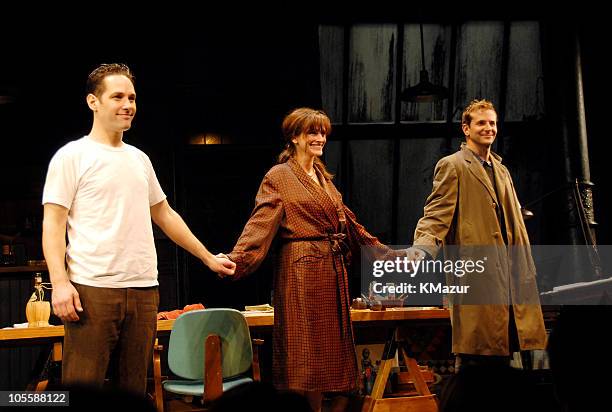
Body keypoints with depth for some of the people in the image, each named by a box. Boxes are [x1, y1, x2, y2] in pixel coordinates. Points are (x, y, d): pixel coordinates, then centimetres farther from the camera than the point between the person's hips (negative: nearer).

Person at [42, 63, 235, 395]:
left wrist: (208, 258, 25)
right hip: (93, 290, -6)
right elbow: (53, 222, -5)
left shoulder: (139, 159, 17)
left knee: (135, 388, 9)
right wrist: (59, 281, -18)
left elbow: (164, 214, 25)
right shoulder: (72, 156, 0)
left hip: (144, 289, 6)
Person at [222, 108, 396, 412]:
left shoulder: (323, 176, 17)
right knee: (309, 344, -2)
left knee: (336, 343, 8)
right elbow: (260, 224, -14)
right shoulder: (279, 177, -4)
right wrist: (235, 260, -28)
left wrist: (381, 250, 21)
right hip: (302, 269, -7)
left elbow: (345, 221, 21)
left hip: (333, 268, 7)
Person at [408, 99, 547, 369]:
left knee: (502, 351, 8)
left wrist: (525, 270, 20)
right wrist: (422, 248, -28)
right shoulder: (452, 166, 0)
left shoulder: (502, 171, 23)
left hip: (508, 274, 7)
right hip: (475, 271, -7)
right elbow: (437, 215, -10)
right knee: (474, 352, -7)